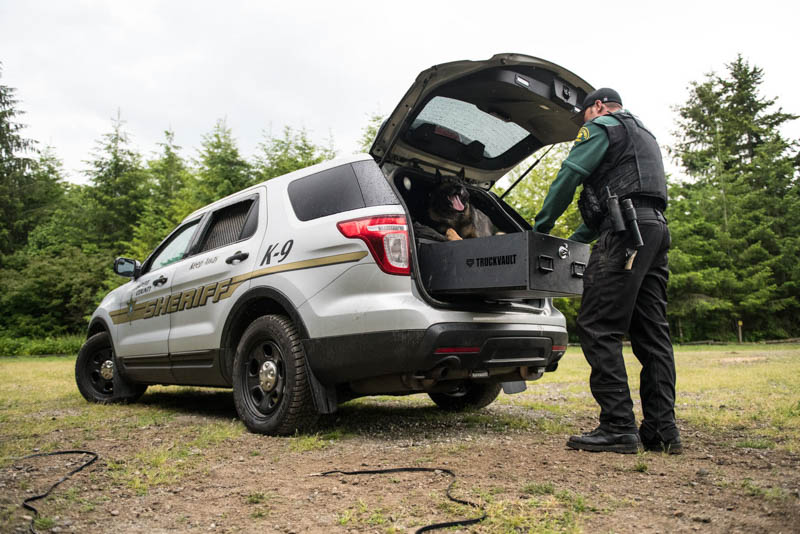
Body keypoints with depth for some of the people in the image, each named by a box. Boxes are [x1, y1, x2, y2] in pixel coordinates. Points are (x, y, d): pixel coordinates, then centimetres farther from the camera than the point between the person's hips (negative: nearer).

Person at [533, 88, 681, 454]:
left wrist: (541, 228, 5)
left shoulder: (602, 126, 7)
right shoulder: (644, 137, 36)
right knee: (651, 331, 5)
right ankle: (661, 429, 6)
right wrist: (572, 241, 31)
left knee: (598, 327, -11)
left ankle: (618, 427, -14)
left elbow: (568, 176, -4)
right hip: (656, 230, 10)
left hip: (625, 233, -10)